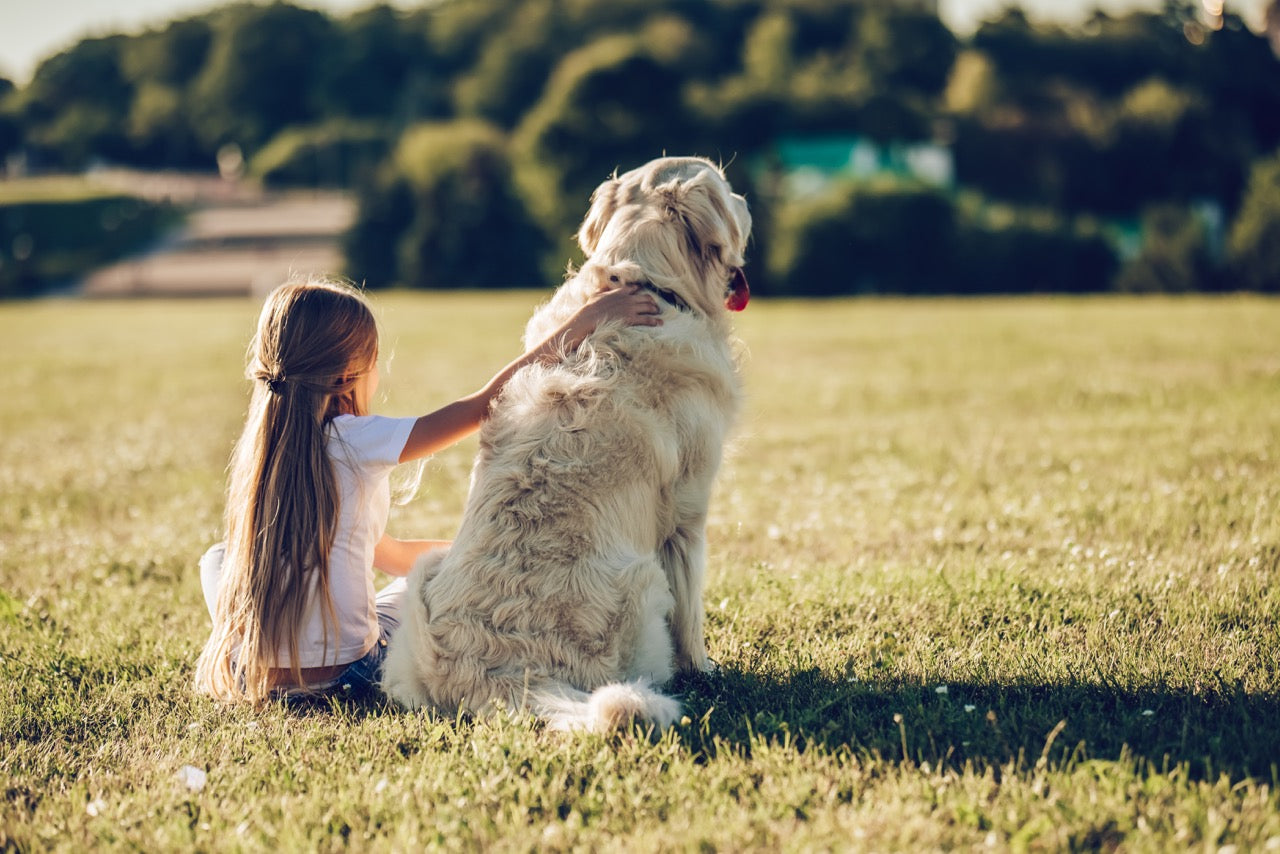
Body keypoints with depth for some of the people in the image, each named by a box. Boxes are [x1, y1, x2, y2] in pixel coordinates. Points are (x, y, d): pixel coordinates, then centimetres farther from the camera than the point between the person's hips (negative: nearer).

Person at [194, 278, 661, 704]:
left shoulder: (262, 446, 7)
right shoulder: (356, 442, -13)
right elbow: (485, 403, -11)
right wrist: (585, 321, -7)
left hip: (248, 671, 5)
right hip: (340, 669, -5)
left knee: (218, 557, 33)